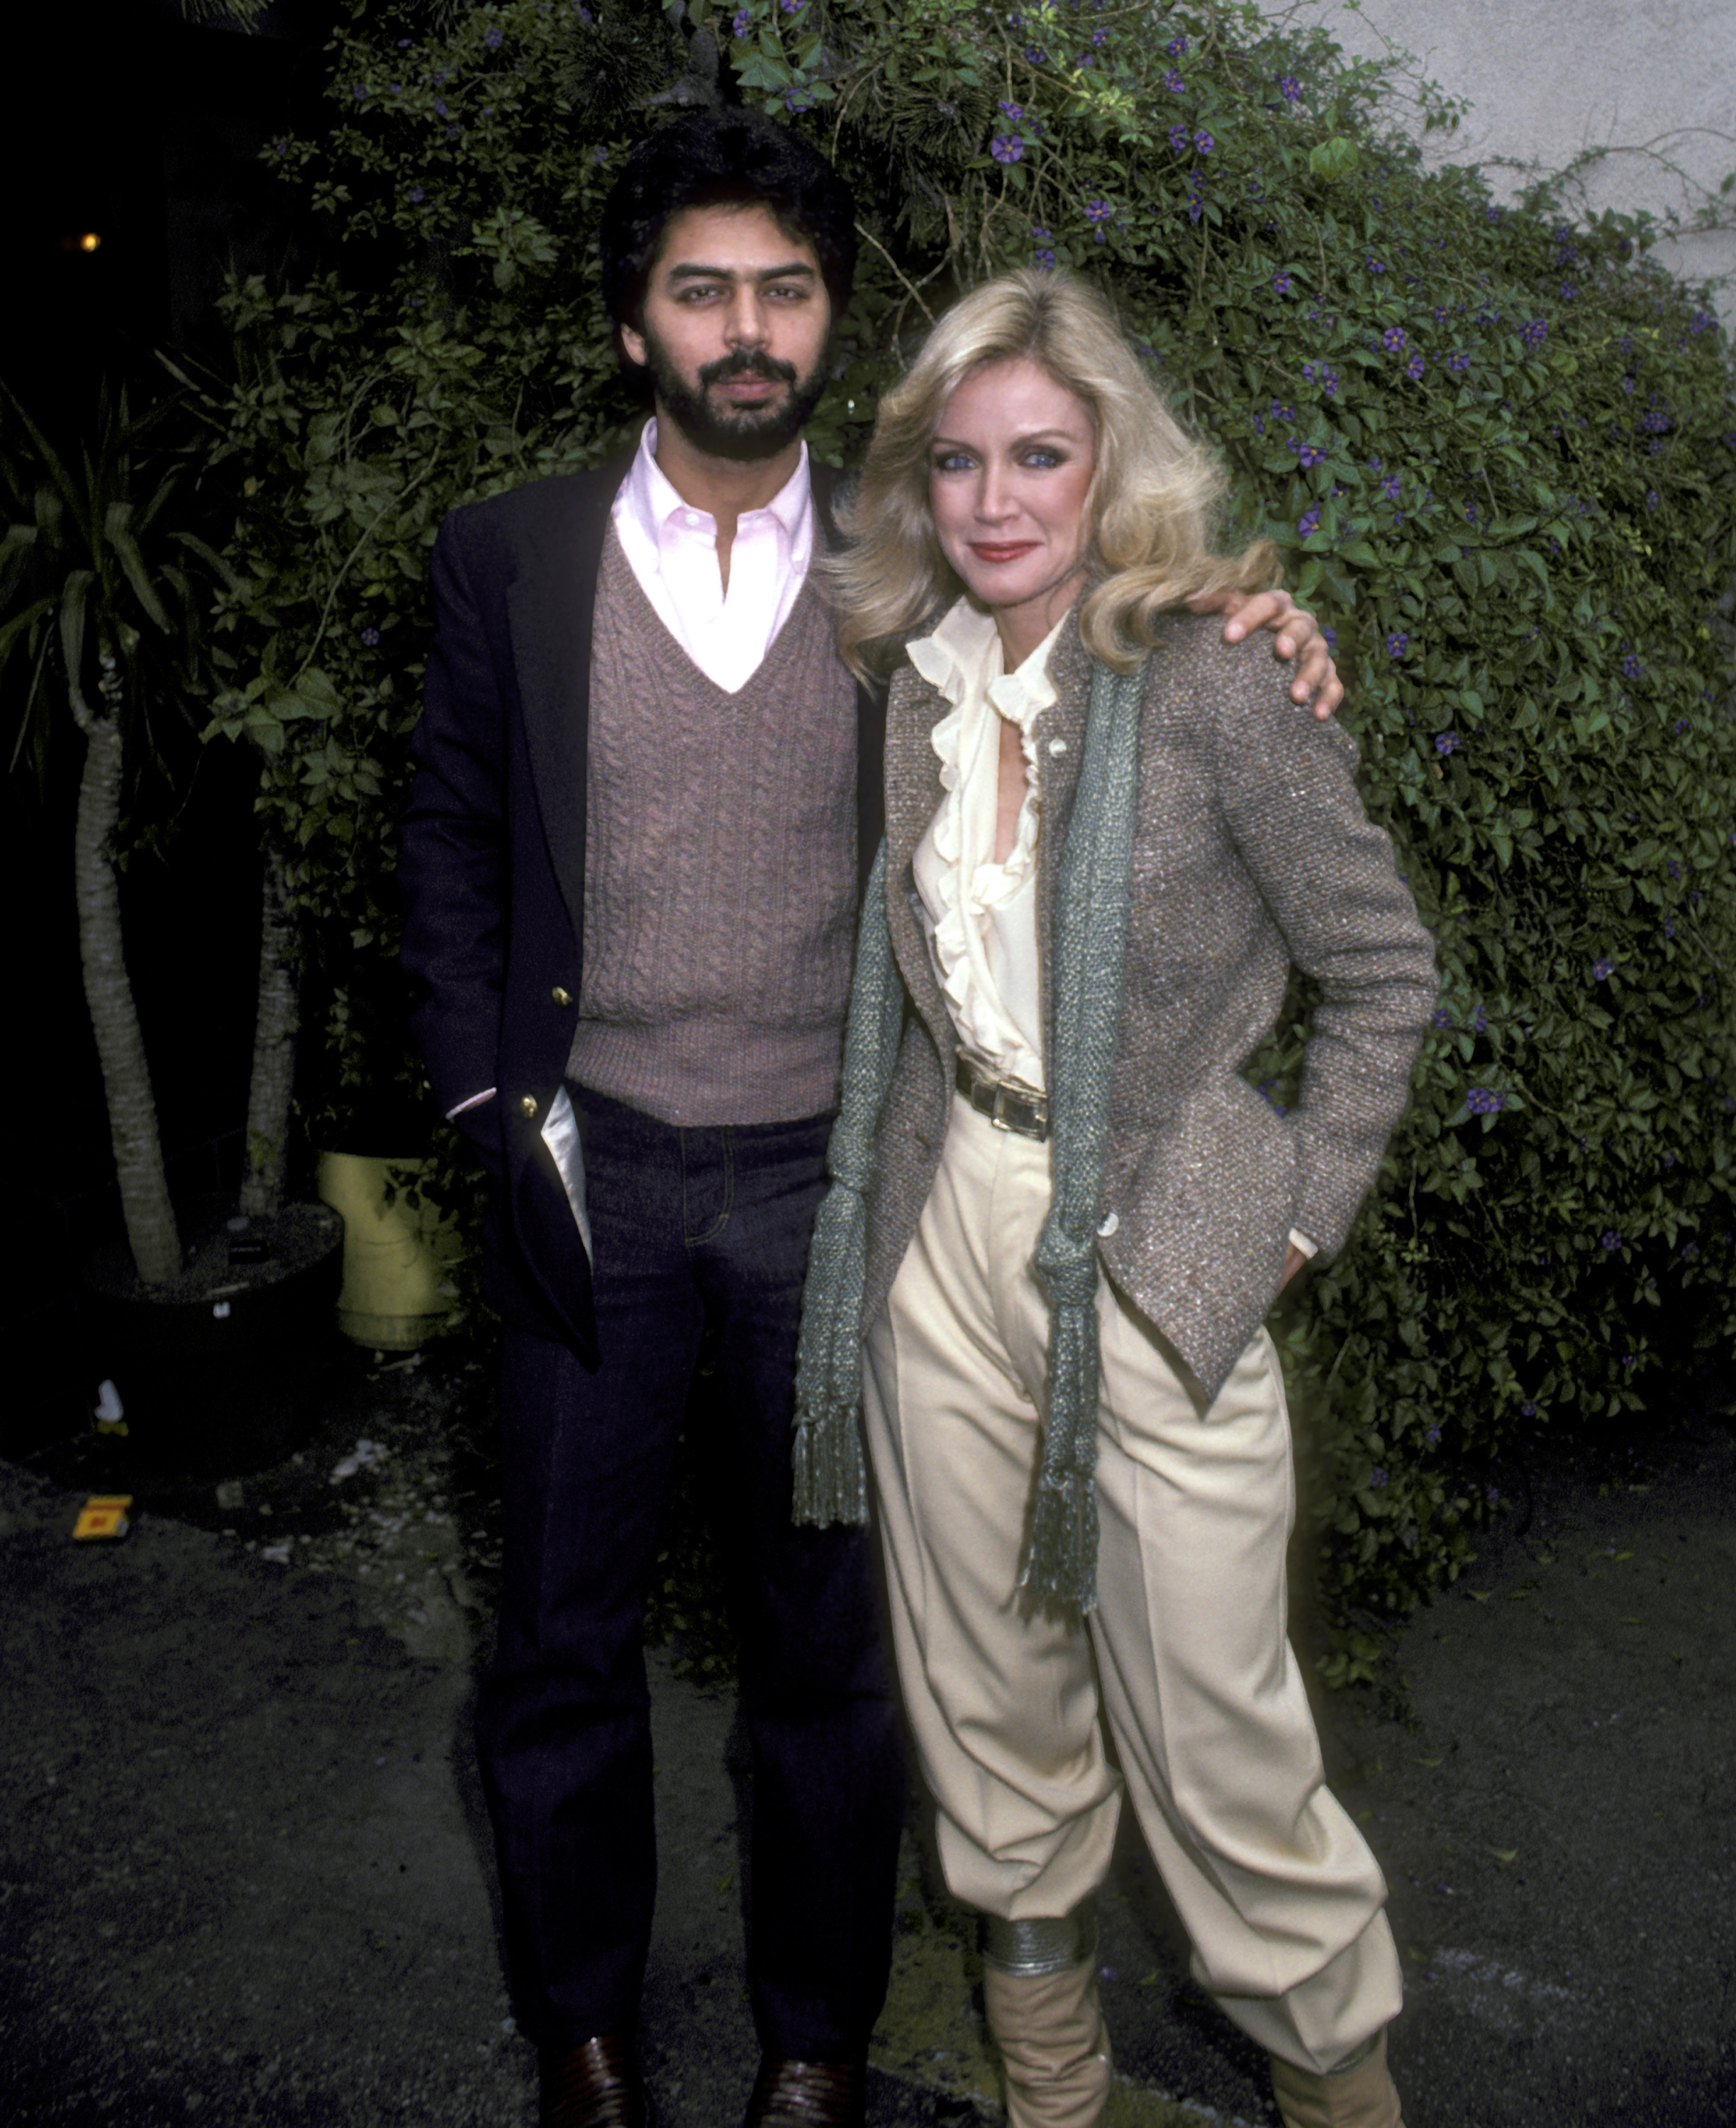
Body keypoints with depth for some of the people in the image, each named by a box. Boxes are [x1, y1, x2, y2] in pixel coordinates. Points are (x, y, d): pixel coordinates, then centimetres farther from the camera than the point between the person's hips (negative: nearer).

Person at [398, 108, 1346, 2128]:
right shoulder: (509, 557, 2)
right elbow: (449, 848, 6)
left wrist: (1255, 667, -11)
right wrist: (496, 1112, -3)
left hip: (830, 1184, 0)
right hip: (593, 1179, 1)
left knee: (829, 1642, 12)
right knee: (562, 1638, 12)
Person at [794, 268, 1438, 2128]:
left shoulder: (1205, 688, -12)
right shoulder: (917, 691, 5)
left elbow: (1383, 969, -5)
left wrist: (1295, 1211, -7)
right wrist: (901, 1164, 8)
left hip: (1154, 1253, -4)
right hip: (944, 1228, 5)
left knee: (1213, 1716, 5)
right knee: (986, 1663, 18)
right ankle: (1032, 1953, 43)